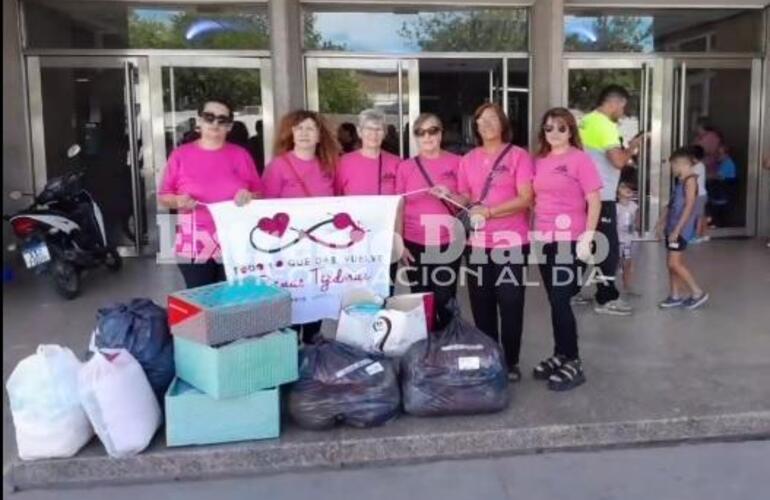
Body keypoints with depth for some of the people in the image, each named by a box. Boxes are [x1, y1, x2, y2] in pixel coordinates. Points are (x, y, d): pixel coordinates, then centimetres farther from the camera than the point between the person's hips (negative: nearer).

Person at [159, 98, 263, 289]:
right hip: (194, 246, 0)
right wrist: (178, 201, -12)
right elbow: (163, 197, 9)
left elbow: (261, 195, 11)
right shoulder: (180, 155, 5)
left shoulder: (241, 155, 8)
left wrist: (250, 196, -11)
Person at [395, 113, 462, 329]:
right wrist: (399, 244, 0)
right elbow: (398, 208, 6)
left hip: (447, 244, -1)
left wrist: (450, 196, -12)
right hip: (415, 245, 1)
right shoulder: (405, 167, 5)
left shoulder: (456, 162, 2)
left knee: (444, 301, -1)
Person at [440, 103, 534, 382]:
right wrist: (451, 197, -7)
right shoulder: (468, 160, 10)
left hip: (511, 242, -3)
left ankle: (510, 362, 15)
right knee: (481, 304, 9)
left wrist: (489, 211, -19)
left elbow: (525, 199, -10)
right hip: (477, 243, 4)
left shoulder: (518, 156, -2)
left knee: (510, 304, 2)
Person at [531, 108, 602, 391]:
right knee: (555, 301, 12)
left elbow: (594, 201, -9)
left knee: (561, 301, -4)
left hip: (570, 240, -6)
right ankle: (560, 355, 24)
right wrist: (533, 232, 10)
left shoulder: (580, 159, -6)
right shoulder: (540, 161, 11)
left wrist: (587, 239, -15)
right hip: (544, 240, 6)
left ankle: (572, 363, 7)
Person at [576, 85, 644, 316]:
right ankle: (606, 299, 4)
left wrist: (625, 152, 18)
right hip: (601, 197, -9)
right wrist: (632, 147, -5)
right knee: (609, 248, -1)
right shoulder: (604, 125, -16)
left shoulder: (586, 121, 13)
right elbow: (618, 161, -23)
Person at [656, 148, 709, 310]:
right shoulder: (680, 181, 15)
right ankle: (675, 296, 18)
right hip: (672, 227, 9)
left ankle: (698, 292, 1)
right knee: (672, 263, 11)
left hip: (681, 229, -9)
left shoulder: (690, 180, -12)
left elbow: (689, 206, -19)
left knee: (675, 263, -10)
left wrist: (677, 229, -22)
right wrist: (662, 222, 22)